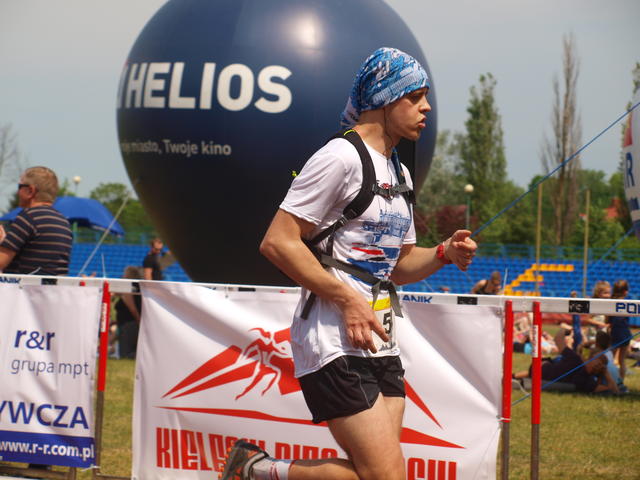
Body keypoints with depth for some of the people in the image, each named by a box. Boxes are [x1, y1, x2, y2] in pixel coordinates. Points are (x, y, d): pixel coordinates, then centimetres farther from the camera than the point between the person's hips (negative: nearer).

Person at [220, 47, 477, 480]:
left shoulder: (399, 173, 18)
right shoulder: (342, 157, -9)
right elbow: (278, 242, -15)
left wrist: (444, 254, 6)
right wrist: (349, 300, -17)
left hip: (380, 344, 9)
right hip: (335, 345, -9)